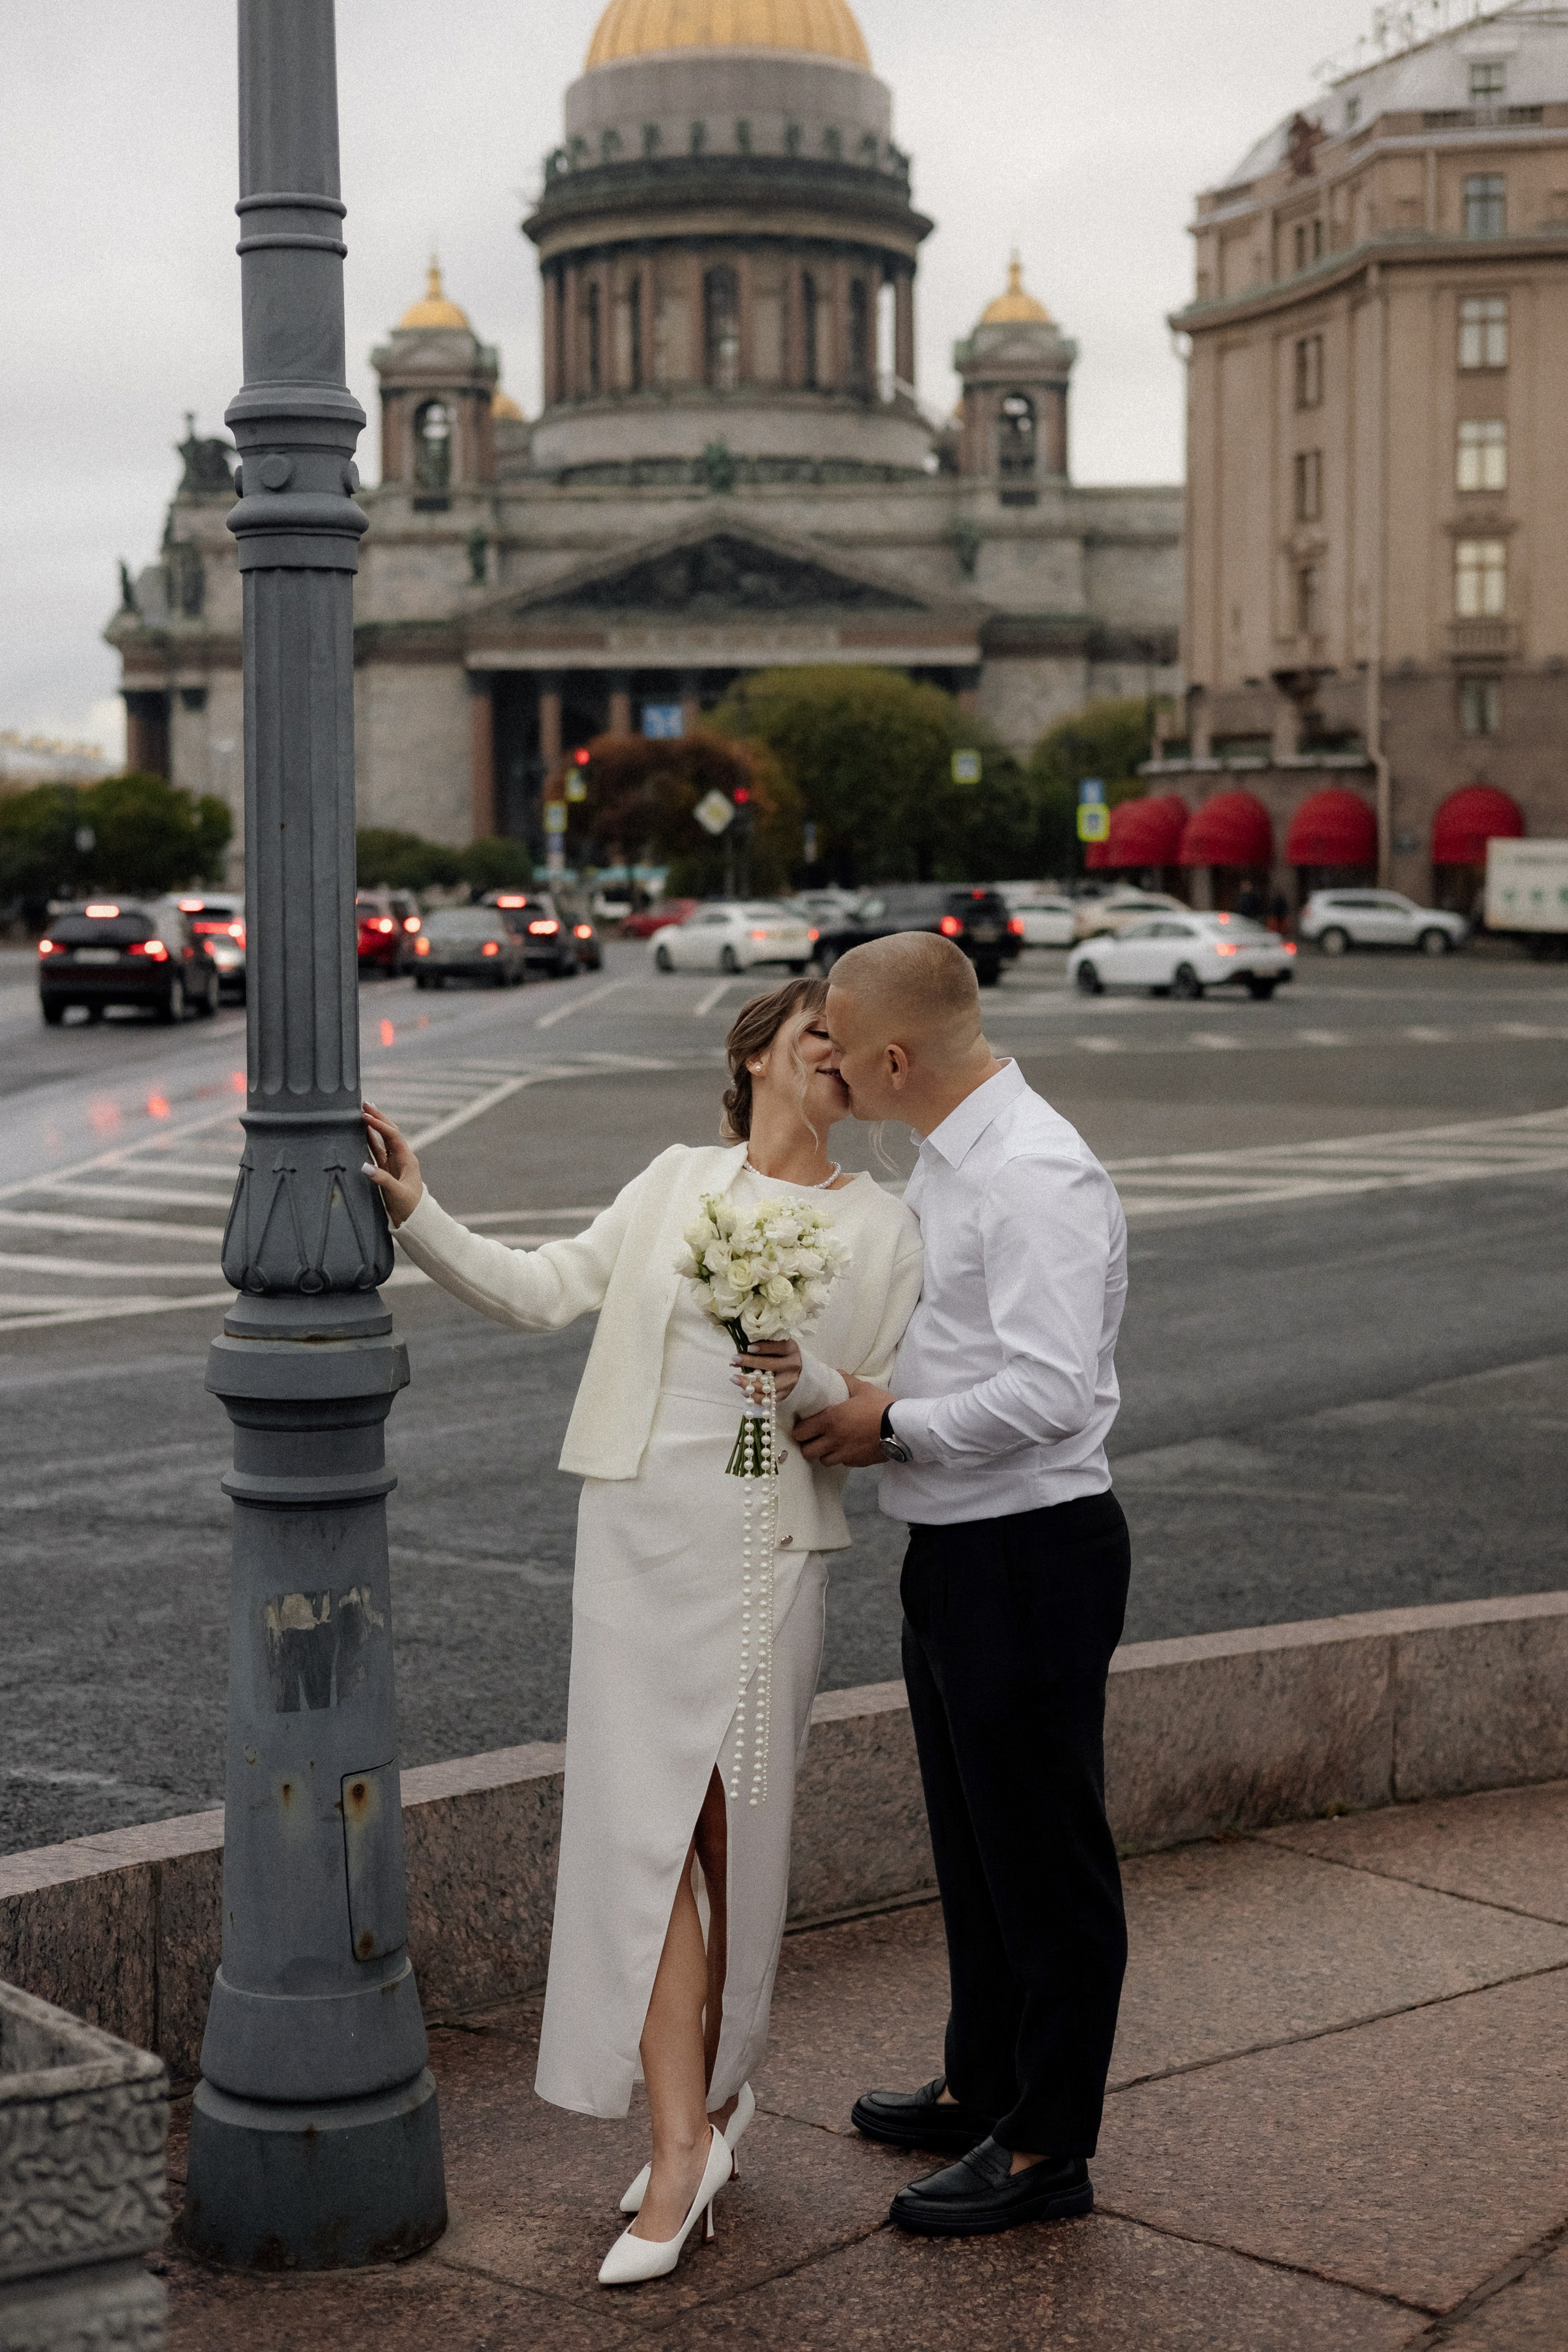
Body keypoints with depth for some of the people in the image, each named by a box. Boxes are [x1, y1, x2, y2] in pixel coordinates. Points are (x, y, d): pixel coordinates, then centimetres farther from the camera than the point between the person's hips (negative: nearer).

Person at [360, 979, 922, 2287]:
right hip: (636, 1531, 2)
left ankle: (711, 2094, 25)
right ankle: (685, 2139, 2)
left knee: (735, 1830, 5)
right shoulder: (680, 1182, 9)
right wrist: (416, 1215, 0)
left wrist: (807, 1382, -17)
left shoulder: (882, 1226, 3)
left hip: (767, 1545, -1)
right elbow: (539, 1293, 8)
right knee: (644, 1823, -4)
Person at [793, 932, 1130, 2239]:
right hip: (957, 1549, 10)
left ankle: (1048, 2146, 13)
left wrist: (893, 1426, -17)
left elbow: (1046, 1391, -28)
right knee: (976, 1842, 22)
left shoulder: (1037, 1176, -21)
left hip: (1033, 1555, -10)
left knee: (1044, 1855, 2)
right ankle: (984, 2089, 38)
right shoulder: (945, 1162, 11)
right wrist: (859, 1398, 8)